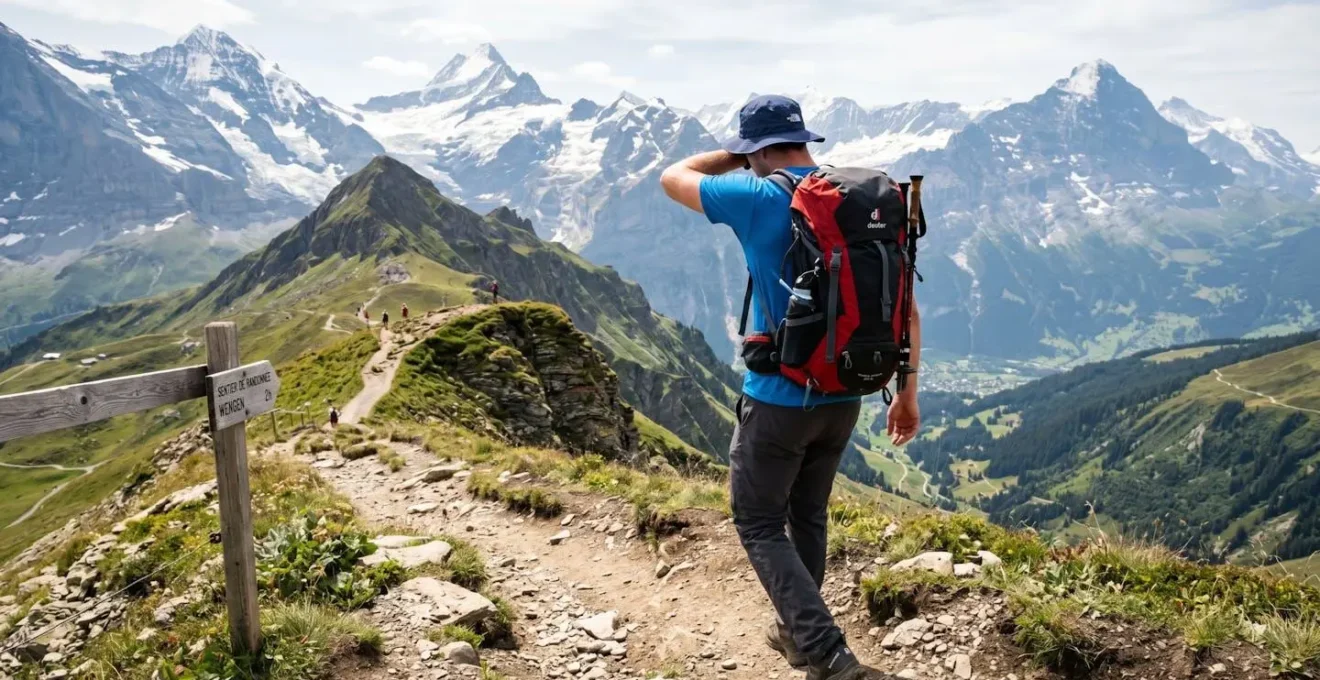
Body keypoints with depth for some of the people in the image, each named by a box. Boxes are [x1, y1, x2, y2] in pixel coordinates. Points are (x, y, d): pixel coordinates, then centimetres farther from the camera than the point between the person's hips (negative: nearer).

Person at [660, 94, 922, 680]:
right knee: (808, 514, 24)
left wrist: (738, 156, 14)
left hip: (778, 398, -6)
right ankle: (799, 632, 40)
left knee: (759, 525, 10)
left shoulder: (760, 198, -15)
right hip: (843, 397, 6)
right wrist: (907, 393, 12)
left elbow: (673, 178, 1)